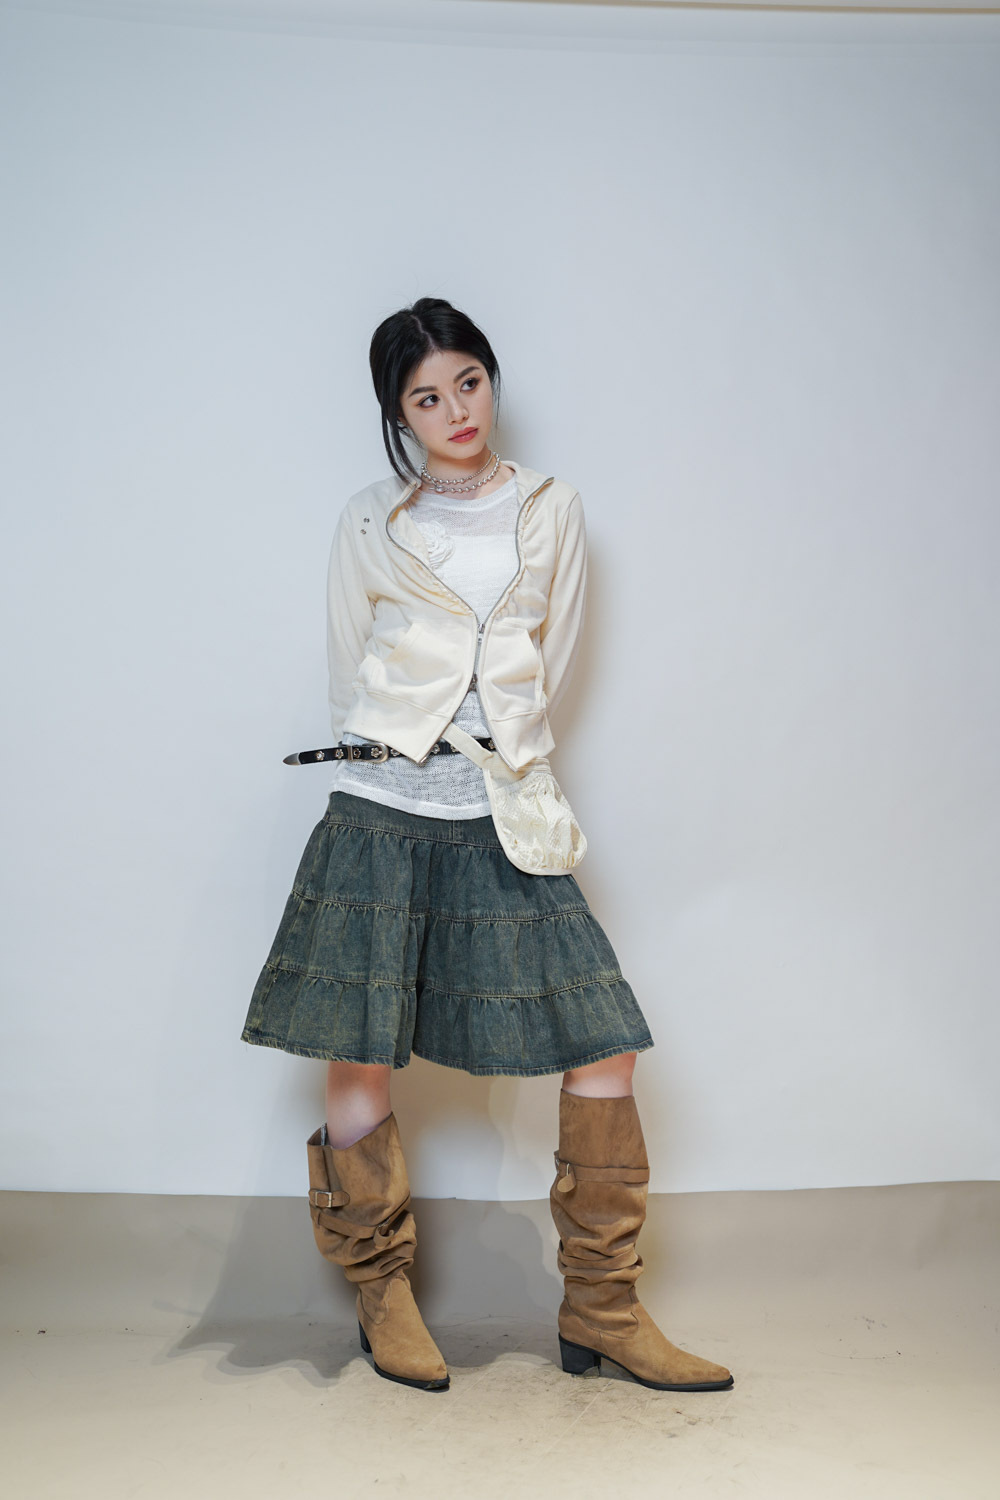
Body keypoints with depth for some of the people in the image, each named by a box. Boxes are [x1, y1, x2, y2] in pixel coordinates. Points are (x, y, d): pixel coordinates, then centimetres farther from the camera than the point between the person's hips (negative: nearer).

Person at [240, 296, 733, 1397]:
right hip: (379, 812, -1)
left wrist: (487, 753, 7)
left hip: (500, 820, 1)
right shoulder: (370, 522, 8)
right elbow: (350, 675, 12)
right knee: (359, 1059, -3)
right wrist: (408, 754, 8)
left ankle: (601, 1314, 11)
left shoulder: (553, 513, 11)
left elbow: (549, 668, 13)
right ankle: (382, 1296, 19)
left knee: (604, 1048, -4)